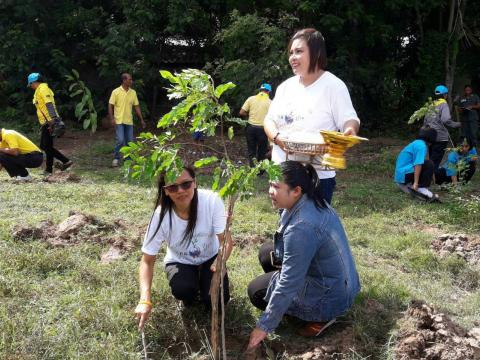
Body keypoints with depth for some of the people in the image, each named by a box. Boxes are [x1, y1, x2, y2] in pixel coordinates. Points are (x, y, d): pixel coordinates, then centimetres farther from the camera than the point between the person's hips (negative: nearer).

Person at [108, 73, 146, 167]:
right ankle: (116, 158, 4)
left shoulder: (133, 92, 6)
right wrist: (112, 118, -14)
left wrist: (141, 120, 8)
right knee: (120, 140, -12)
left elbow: (136, 106, 11)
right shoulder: (116, 92, -7)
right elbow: (110, 106, -5)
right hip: (119, 121, -4)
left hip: (129, 121, 5)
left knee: (130, 141, 5)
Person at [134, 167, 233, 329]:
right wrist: (145, 300, -34)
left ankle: (202, 280, 12)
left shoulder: (211, 200, -30)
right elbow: (147, 260, -21)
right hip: (180, 261, 0)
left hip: (209, 258, 0)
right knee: (182, 290, -30)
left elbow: (226, 239, -26)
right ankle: (191, 292, 7)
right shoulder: (161, 215, -27)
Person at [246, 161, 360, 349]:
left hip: (331, 295, -9)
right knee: (266, 253, 14)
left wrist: (265, 326, -18)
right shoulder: (309, 201, -4)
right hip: (340, 280, 9)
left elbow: (288, 284, -27)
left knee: (256, 291, 0)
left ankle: (320, 317, -1)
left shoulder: (302, 228, -32)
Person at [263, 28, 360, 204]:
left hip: (318, 175, -6)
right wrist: (277, 137, -13)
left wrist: (350, 131, -34)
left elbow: (349, 119, -10)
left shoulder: (333, 85, -7)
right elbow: (270, 119, 9)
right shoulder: (286, 86, 10)